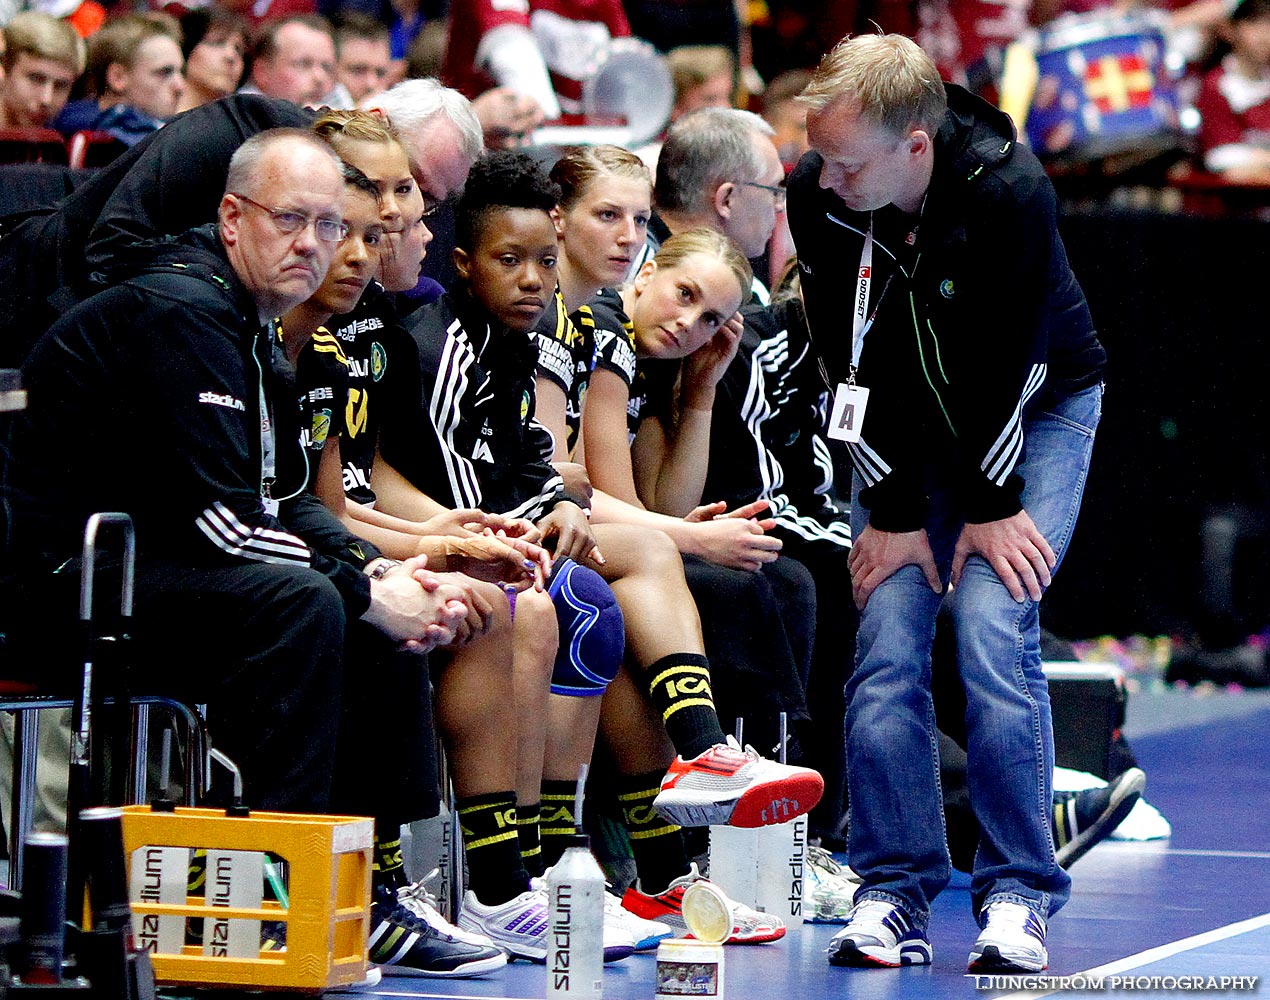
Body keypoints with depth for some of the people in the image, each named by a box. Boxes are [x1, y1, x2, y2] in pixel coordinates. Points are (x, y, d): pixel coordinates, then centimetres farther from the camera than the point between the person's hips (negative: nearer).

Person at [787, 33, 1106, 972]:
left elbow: (1011, 363, -22)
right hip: (903, 425, 3)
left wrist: (990, 506, -17)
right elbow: (853, 364, -14)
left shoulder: (1011, 193, -31)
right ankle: (895, 896, -5)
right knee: (886, 640, -11)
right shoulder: (817, 193, -21)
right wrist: (895, 511, -14)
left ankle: (1019, 896, -11)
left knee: (993, 629, -18)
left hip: (1036, 409, -3)